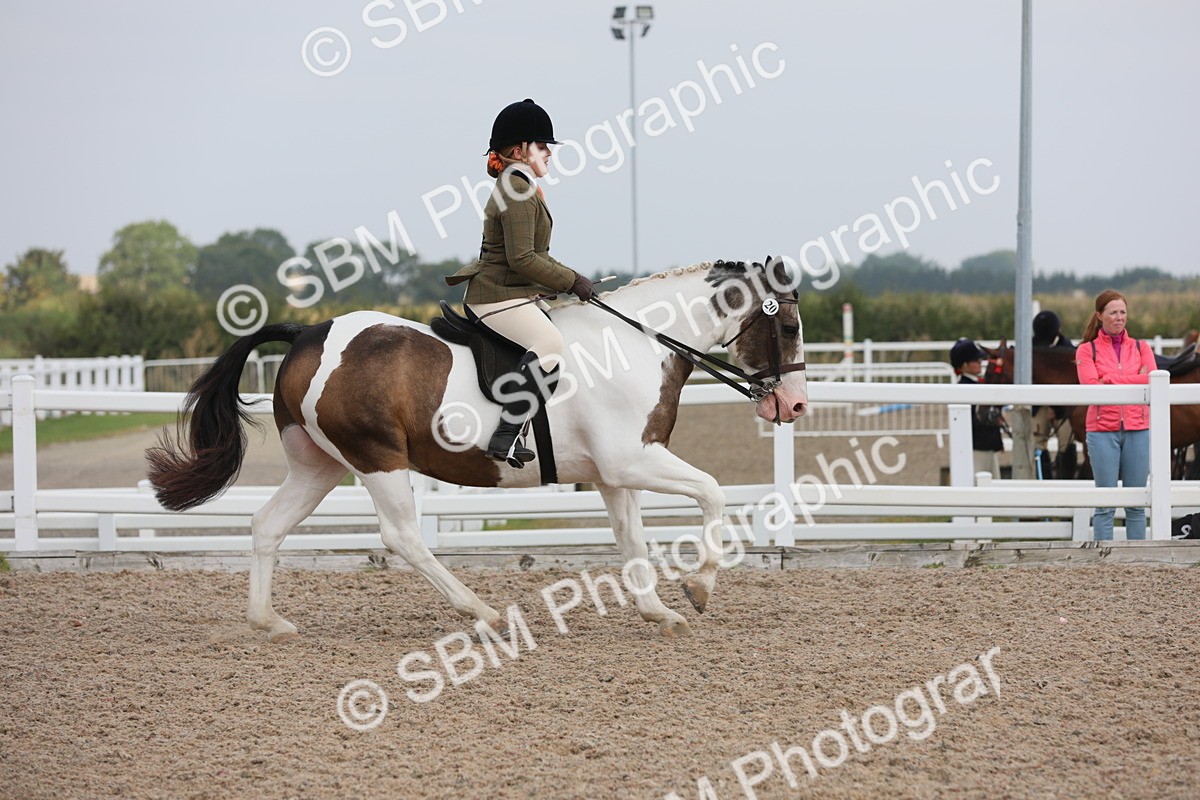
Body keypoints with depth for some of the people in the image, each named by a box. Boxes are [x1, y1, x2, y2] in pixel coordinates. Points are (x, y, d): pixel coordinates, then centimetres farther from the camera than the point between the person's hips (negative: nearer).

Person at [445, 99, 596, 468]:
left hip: (517, 294, 12)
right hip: (498, 295, -12)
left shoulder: (519, 189, 20)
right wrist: (571, 281, -16)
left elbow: (534, 255, 27)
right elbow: (522, 259, -22)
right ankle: (506, 436, -34)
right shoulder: (518, 193, -14)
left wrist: (570, 278, 17)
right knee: (551, 345, -29)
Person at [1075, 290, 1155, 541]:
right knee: (1105, 503, -2)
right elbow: (1091, 388, -11)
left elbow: (1153, 382, -5)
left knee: (1137, 503, 4)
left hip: (1137, 429, 2)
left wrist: (1112, 379, -14)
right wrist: (1136, 381, -11)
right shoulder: (1086, 350, 4)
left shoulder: (1141, 348, 11)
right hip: (1102, 430, -2)